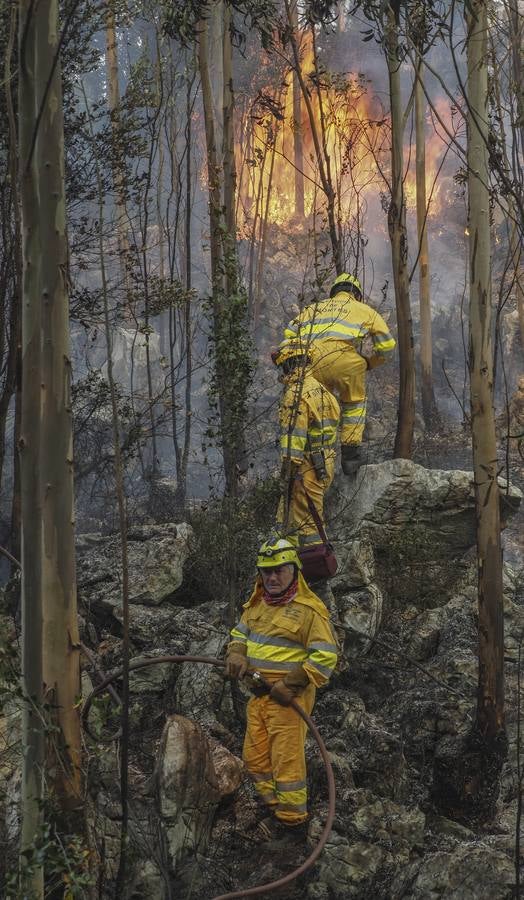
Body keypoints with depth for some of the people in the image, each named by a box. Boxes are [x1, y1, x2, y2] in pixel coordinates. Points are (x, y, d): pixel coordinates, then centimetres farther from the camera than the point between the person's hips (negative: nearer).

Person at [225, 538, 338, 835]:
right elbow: (240, 632, 24)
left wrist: (290, 685, -19)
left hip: (288, 697, -8)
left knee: (287, 759, -4)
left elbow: (325, 656, -17)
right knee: (255, 756, 15)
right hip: (258, 694, 8)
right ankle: (274, 807, 31)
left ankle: (292, 819, 9)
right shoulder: (257, 604, 10)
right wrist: (237, 654, 1)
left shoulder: (309, 609, -14)